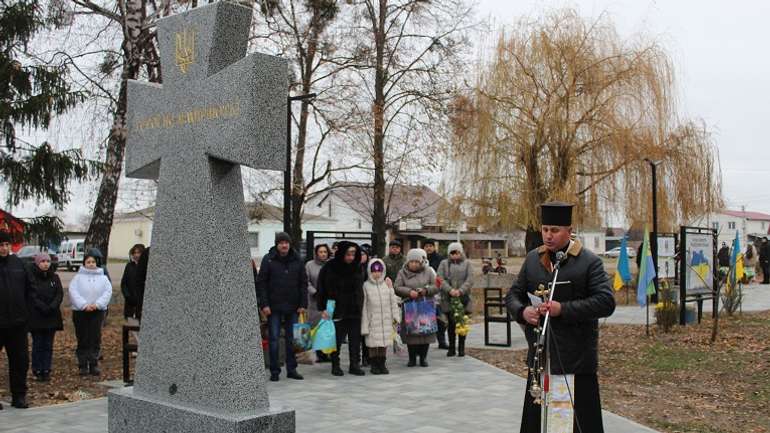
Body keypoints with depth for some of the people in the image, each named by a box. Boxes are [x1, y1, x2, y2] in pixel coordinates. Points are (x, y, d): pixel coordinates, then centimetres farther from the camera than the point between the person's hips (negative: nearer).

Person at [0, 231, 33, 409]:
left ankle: (19, 396, 19)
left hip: (17, 322, 4)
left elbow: (29, 287, 16)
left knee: (21, 360, 9)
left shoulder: (17, 263, 6)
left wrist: (22, 306, 10)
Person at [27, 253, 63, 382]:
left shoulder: (54, 277, 8)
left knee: (48, 345, 6)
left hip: (52, 317, 4)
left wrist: (52, 306, -16)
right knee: (38, 345, 0)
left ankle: (46, 371, 11)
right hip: (36, 317, -4)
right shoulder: (31, 278, -4)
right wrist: (44, 308, -20)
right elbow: (32, 296, -11)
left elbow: (60, 294, 0)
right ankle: (37, 371, 7)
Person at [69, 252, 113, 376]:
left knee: (96, 339, 2)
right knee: (83, 340, 2)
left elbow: (108, 292, -2)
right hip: (80, 311, -1)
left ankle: (94, 365, 8)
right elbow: (73, 292, -8)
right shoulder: (78, 277, 3)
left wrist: (97, 304, -15)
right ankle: (83, 365, 9)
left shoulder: (103, 277, 8)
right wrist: (84, 305, -18)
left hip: (98, 311, 1)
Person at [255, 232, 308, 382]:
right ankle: (274, 371, 10)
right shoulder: (268, 260, -3)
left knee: (291, 339, 8)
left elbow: (303, 283, 7)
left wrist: (303, 304, 0)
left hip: (292, 307, 2)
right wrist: (264, 304, -10)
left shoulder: (297, 260, 4)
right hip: (274, 307, -2)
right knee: (274, 339, 2)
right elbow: (261, 283, -3)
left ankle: (291, 369, 17)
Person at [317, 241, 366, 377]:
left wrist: (359, 306, 11)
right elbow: (322, 289, -7)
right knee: (337, 339, 3)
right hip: (337, 309, -4)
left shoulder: (357, 267, 6)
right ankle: (335, 365, 14)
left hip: (354, 310, 4)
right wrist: (323, 308, -11)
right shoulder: (330, 267, -7)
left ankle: (355, 365, 13)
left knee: (355, 338, 5)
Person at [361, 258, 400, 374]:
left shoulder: (387, 284, 6)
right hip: (373, 320, -3)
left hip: (386, 320, 3)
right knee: (373, 343, 0)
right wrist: (364, 324, -5)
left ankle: (382, 364, 18)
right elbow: (364, 306, -3)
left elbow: (393, 301, 10)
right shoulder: (366, 286, -3)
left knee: (384, 343, 7)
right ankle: (374, 364, 13)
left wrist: (396, 316, 4)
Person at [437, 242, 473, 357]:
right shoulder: (444, 263, 10)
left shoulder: (467, 263, 9)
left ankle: (461, 348, 11)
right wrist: (450, 290, -16)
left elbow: (470, 279, -2)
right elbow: (441, 279, -2)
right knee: (451, 323, 2)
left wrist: (461, 291, -16)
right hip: (448, 298, 0)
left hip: (463, 298, 0)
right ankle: (451, 347, 10)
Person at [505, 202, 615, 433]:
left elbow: (606, 302, -13)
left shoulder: (589, 262, -5)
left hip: (577, 361, -4)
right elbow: (513, 294, 14)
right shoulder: (532, 259, 9)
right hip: (540, 358, 5)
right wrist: (522, 311, -8)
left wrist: (563, 309, -20)